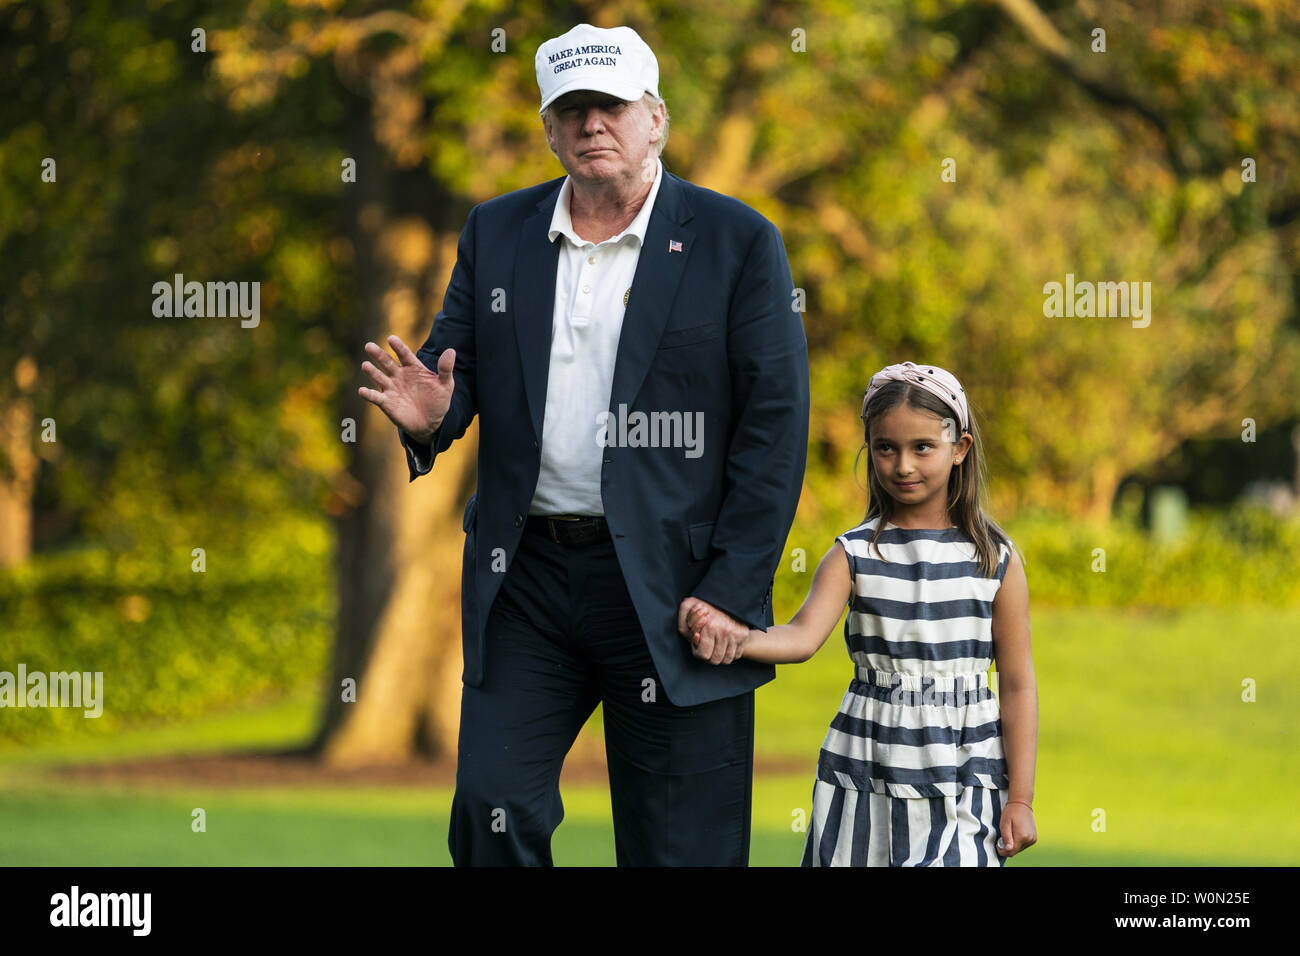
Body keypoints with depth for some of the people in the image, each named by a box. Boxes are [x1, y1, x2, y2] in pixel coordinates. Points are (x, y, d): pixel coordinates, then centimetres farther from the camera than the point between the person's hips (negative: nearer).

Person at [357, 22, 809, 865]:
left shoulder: (736, 242, -2)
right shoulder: (497, 233, 10)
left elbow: (776, 424, -5)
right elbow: (462, 371, 13)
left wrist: (732, 589, -11)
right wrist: (429, 417, -14)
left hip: (669, 588, -3)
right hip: (525, 581, 3)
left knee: (678, 845, 1)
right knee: (491, 811, -5)